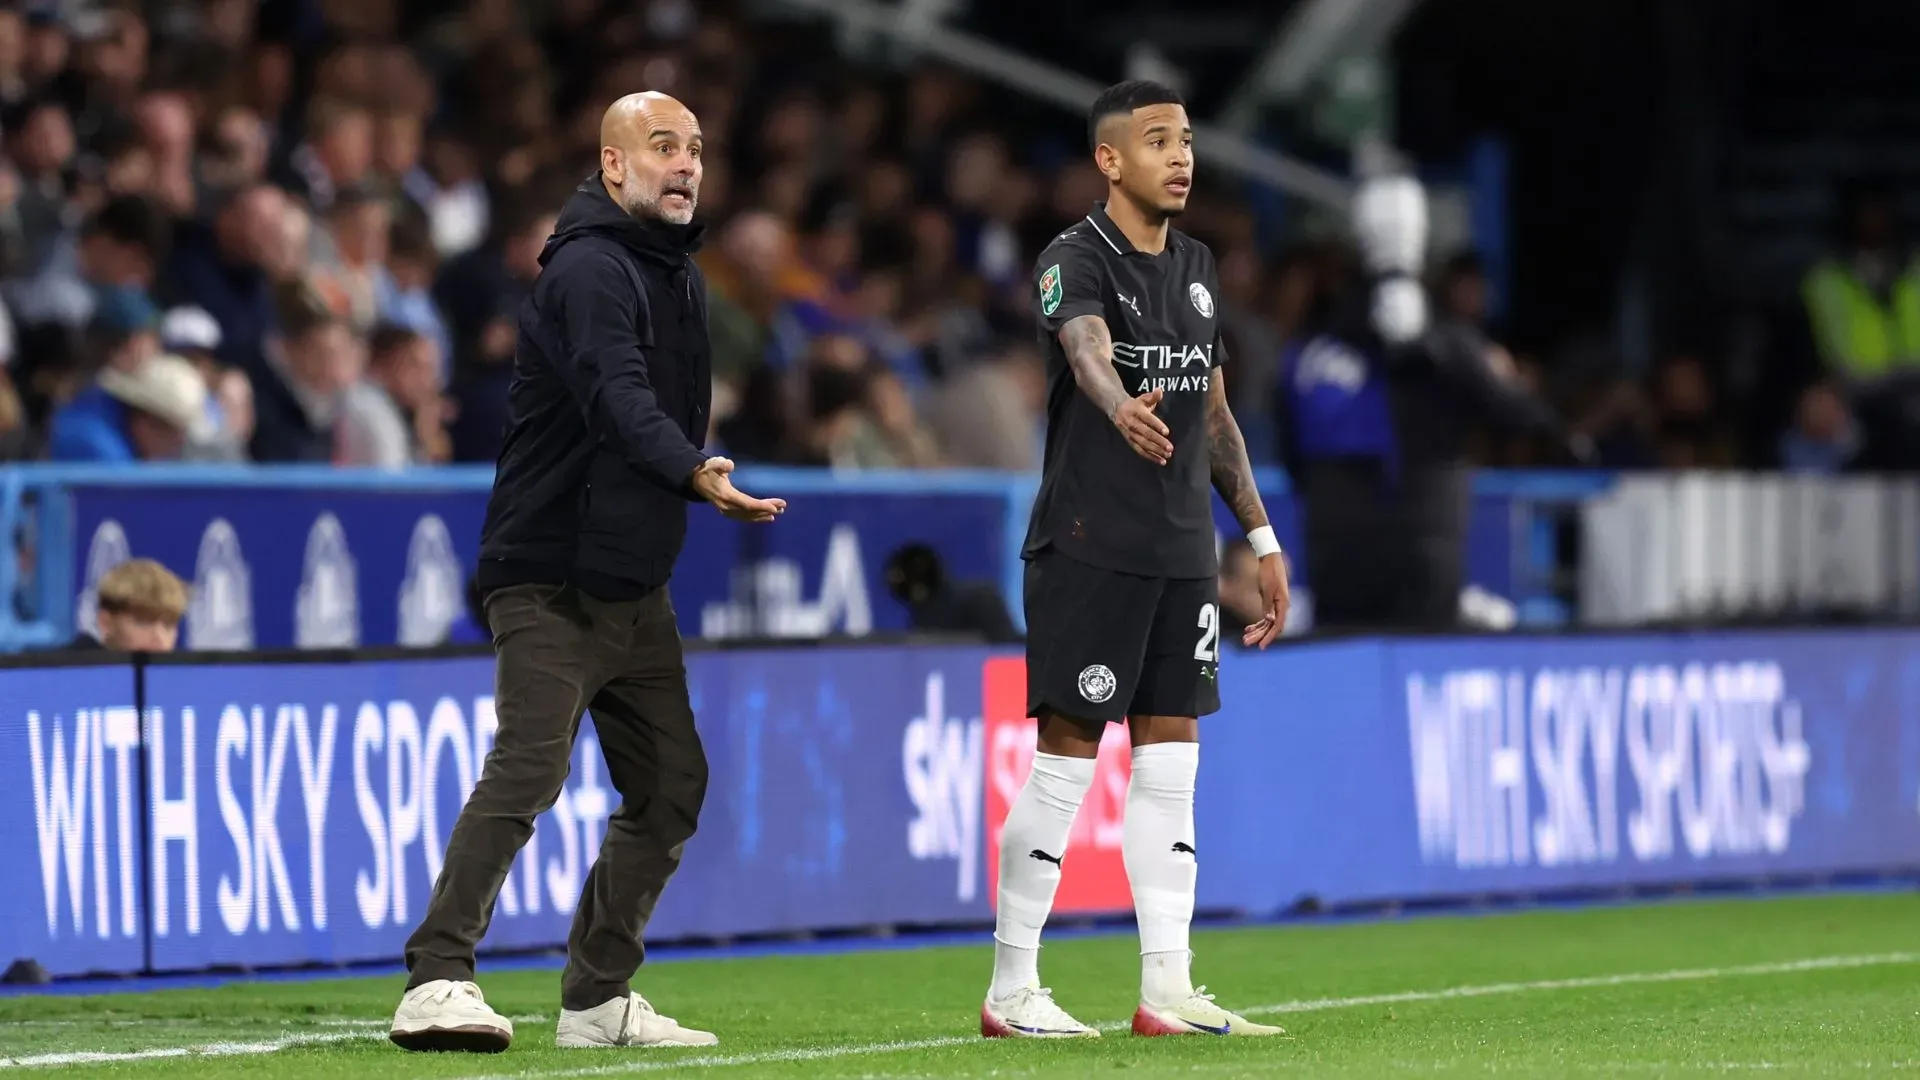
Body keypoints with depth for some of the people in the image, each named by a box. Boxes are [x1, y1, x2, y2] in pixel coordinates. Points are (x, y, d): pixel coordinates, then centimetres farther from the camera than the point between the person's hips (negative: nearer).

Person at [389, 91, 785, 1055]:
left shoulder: (679, 277, 16)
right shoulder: (589, 269, -16)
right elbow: (619, 400, -33)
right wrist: (699, 477, -48)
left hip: (634, 585, 9)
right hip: (550, 577, -9)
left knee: (671, 785, 9)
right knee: (530, 766, -21)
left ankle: (598, 1000, 19)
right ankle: (436, 983, -23)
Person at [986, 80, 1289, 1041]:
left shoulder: (1195, 267, 13)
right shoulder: (1076, 262, -10)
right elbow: (1087, 348, -33)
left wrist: (1261, 536, 18)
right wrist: (1123, 407, -55)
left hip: (1182, 555, 7)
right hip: (1089, 553, -7)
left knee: (1170, 770, 5)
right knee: (1064, 765, -4)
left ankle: (1167, 991, 7)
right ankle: (1011, 991, 4)